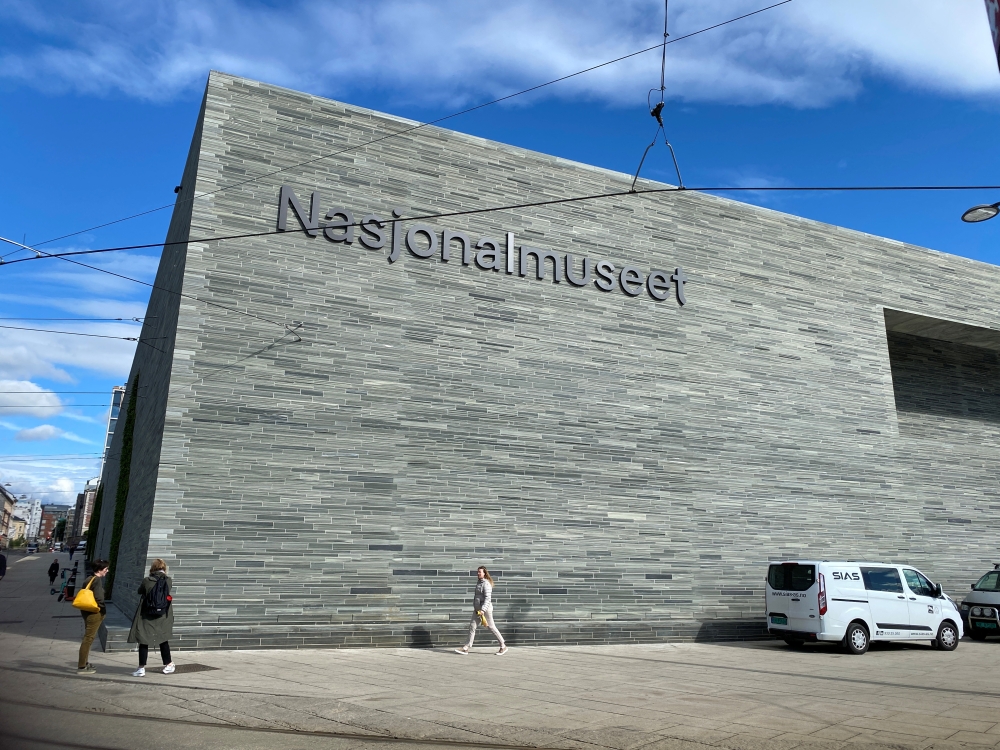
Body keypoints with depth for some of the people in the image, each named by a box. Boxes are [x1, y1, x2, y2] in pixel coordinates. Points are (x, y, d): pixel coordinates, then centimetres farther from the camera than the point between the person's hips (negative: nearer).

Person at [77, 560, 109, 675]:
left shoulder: (89, 579, 10)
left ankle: (83, 661, 33)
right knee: (88, 638, -3)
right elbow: (99, 598, -24)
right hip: (95, 613, -10)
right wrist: (103, 609, -8)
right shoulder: (97, 580, -17)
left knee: (88, 637, 22)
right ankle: (81, 667, 1)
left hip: (87, 612, 10)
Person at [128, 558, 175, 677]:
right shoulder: (169, 581, -7)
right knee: (163, 640, 16)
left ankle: (142, 668, 2)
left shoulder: (146, 580, -11)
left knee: (144, 641, 4)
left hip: (146, 617, -3)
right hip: (163, 617, 3)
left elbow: (139, 591, 5)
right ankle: (168, 665, 25)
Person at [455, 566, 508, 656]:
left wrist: (483, 610, -30)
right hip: (477, 609, 9)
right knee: (472, 626, 4)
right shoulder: (479, 582, 13)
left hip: (485, 609, -9)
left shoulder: (486, 584, -15)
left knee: (491, 627, 0)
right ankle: (466, 648, 5)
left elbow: (488, 598, -23)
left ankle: (503, 647, 12)